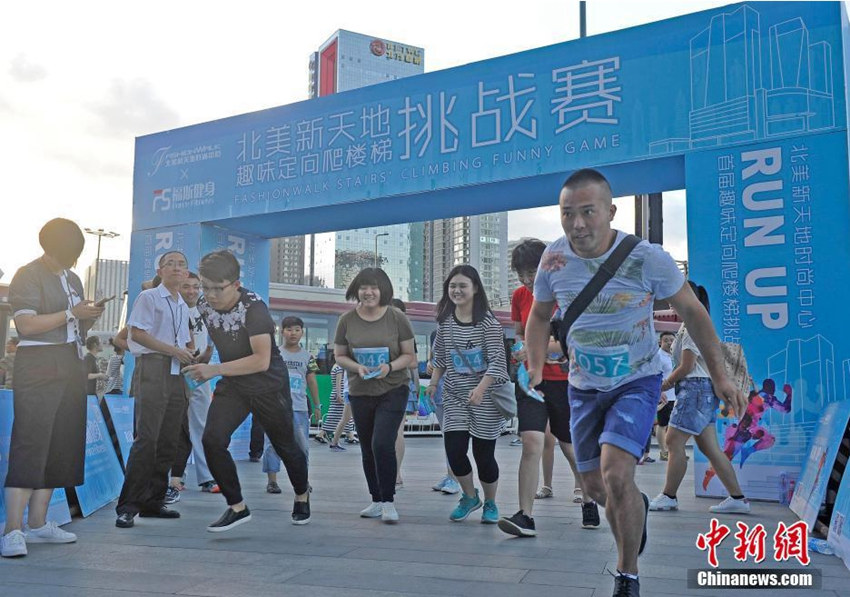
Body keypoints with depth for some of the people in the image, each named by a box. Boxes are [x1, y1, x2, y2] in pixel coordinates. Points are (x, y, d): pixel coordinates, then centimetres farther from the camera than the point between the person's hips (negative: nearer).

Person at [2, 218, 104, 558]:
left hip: (70, 366, 8)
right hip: (38, 366, -7)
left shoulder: (72, 280, 19)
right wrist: (71, 314, -16)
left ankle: (37, 524, 12)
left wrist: (89, 320, 6)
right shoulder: (28, 275, -3)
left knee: (62, 446, 5)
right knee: (30, 444, -12)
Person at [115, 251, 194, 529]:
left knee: (168, 441, 5)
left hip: (176, 374, 7)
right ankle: (128, 506, -10)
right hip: (152, 368, -7)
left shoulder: (183, 306, 21)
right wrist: (172, 350, -13)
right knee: (147, 438, -14)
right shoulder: (148, 297, 1)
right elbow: (137, 333, -8)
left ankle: (153, 502, 13)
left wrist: (190, 356, 8)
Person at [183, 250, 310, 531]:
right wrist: (198, 363, 2)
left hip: (268, 385, -4)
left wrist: (215, 370, -39)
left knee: (285, 445, 13)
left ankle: (302, 493, 43)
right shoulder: (203, 305, -8)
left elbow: (262, 360, -36)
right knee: (212, 439, -18)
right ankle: (237, 507, -4)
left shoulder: (254, 308, -28)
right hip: (232, 385, 5)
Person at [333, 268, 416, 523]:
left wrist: (390, 367, -19)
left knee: (382, 444, -16)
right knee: (368, 450, 12)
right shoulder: (347, 320, 0)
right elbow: (339, 356, 6)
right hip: (360, 392, 3)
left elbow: (409, 355, 0)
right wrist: (357, 367, -14)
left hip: (393, 390, -3)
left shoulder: (396, 317, -5)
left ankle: (388, 502, -1)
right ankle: (377, 501, 28)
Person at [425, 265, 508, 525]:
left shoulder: (488, 322, -12)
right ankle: (470, 497, 23)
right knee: (454, 449, -5)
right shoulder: (445, 321, 3)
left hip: (485, 397, -4)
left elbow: (497, 361, -16)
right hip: (454, 396, 4)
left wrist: (480, 389, -26)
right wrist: (434, 381, 7)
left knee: (484, 453, 2)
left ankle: (490, 504, 28)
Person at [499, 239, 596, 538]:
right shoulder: (520, 295, 4)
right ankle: (525, 517, -13)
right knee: (532, 441, -15)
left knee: (571, 446, 12)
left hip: (564, 380, -2)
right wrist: (519, 348, -6)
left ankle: (588, 502, 36)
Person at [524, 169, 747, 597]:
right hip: (584, 386, 4)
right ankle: (636, 509, 49)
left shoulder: (648, 258, -21)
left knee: (616, 474, -23)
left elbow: (692, 312, -6)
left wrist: (719, 375, -5)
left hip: (637, 382, -4)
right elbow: (539, 317, 5)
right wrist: (536, 371, -8)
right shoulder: (553, 260, -13)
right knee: (594, 487, 11)